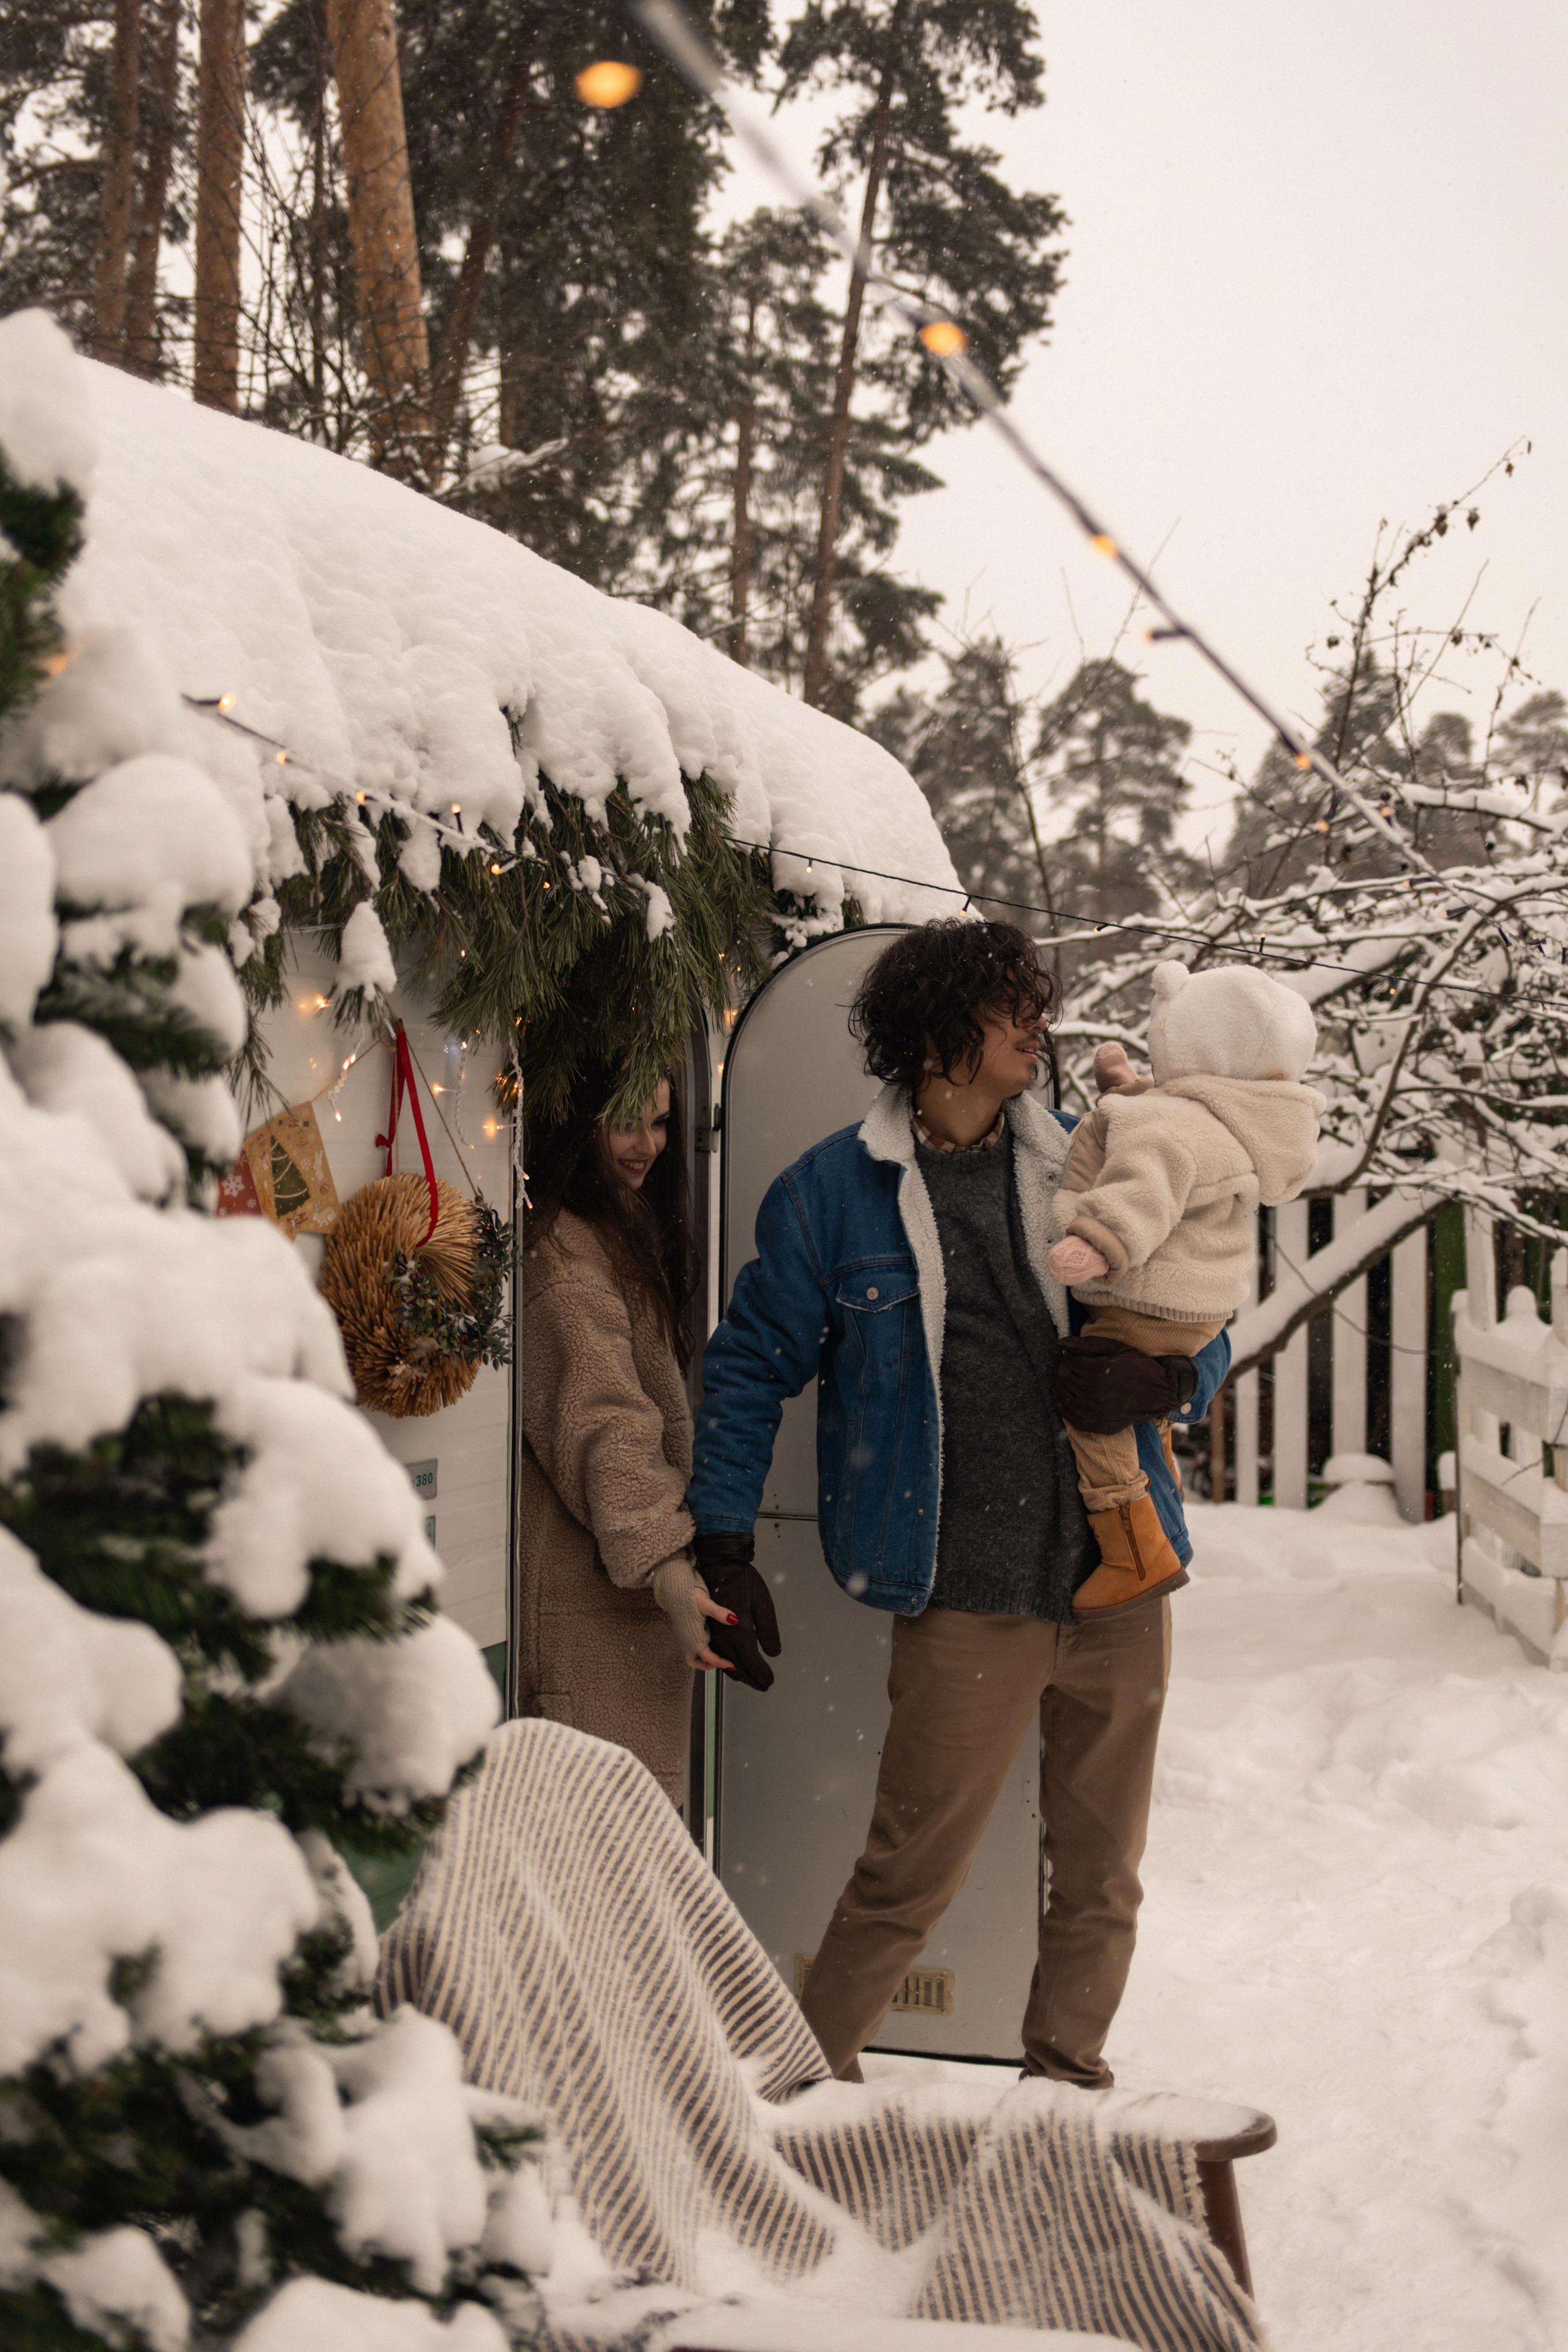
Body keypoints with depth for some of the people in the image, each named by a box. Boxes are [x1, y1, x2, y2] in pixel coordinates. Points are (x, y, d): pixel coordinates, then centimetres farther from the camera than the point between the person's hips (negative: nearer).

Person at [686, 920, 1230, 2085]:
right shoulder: (833, 1191, -1)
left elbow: (1203, 1330, 15)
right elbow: (752, 1364, 5)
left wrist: (1167, 1376, -9)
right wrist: (723, 1543, -1)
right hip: (968, 1605, -4)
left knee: (1102, 1876, 14)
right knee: (910, 1875, -1)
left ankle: (1066, 2078, 31)